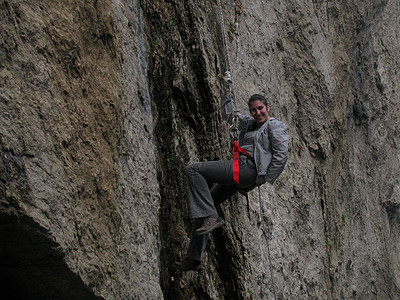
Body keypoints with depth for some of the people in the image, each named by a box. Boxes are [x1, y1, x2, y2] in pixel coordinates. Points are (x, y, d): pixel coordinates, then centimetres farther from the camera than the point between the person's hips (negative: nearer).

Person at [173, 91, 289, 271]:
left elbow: (281, 156, -8)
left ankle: (211, 217, -25)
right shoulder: (250, 124, 25)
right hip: (238, 173, 9)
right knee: (205, 203, 7)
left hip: (248, 168, -9)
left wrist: (266, 182, -12)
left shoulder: (276, 127, 2)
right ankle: (194, 259, 8)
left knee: (194, 170, -18)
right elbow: (229, 113, 40)